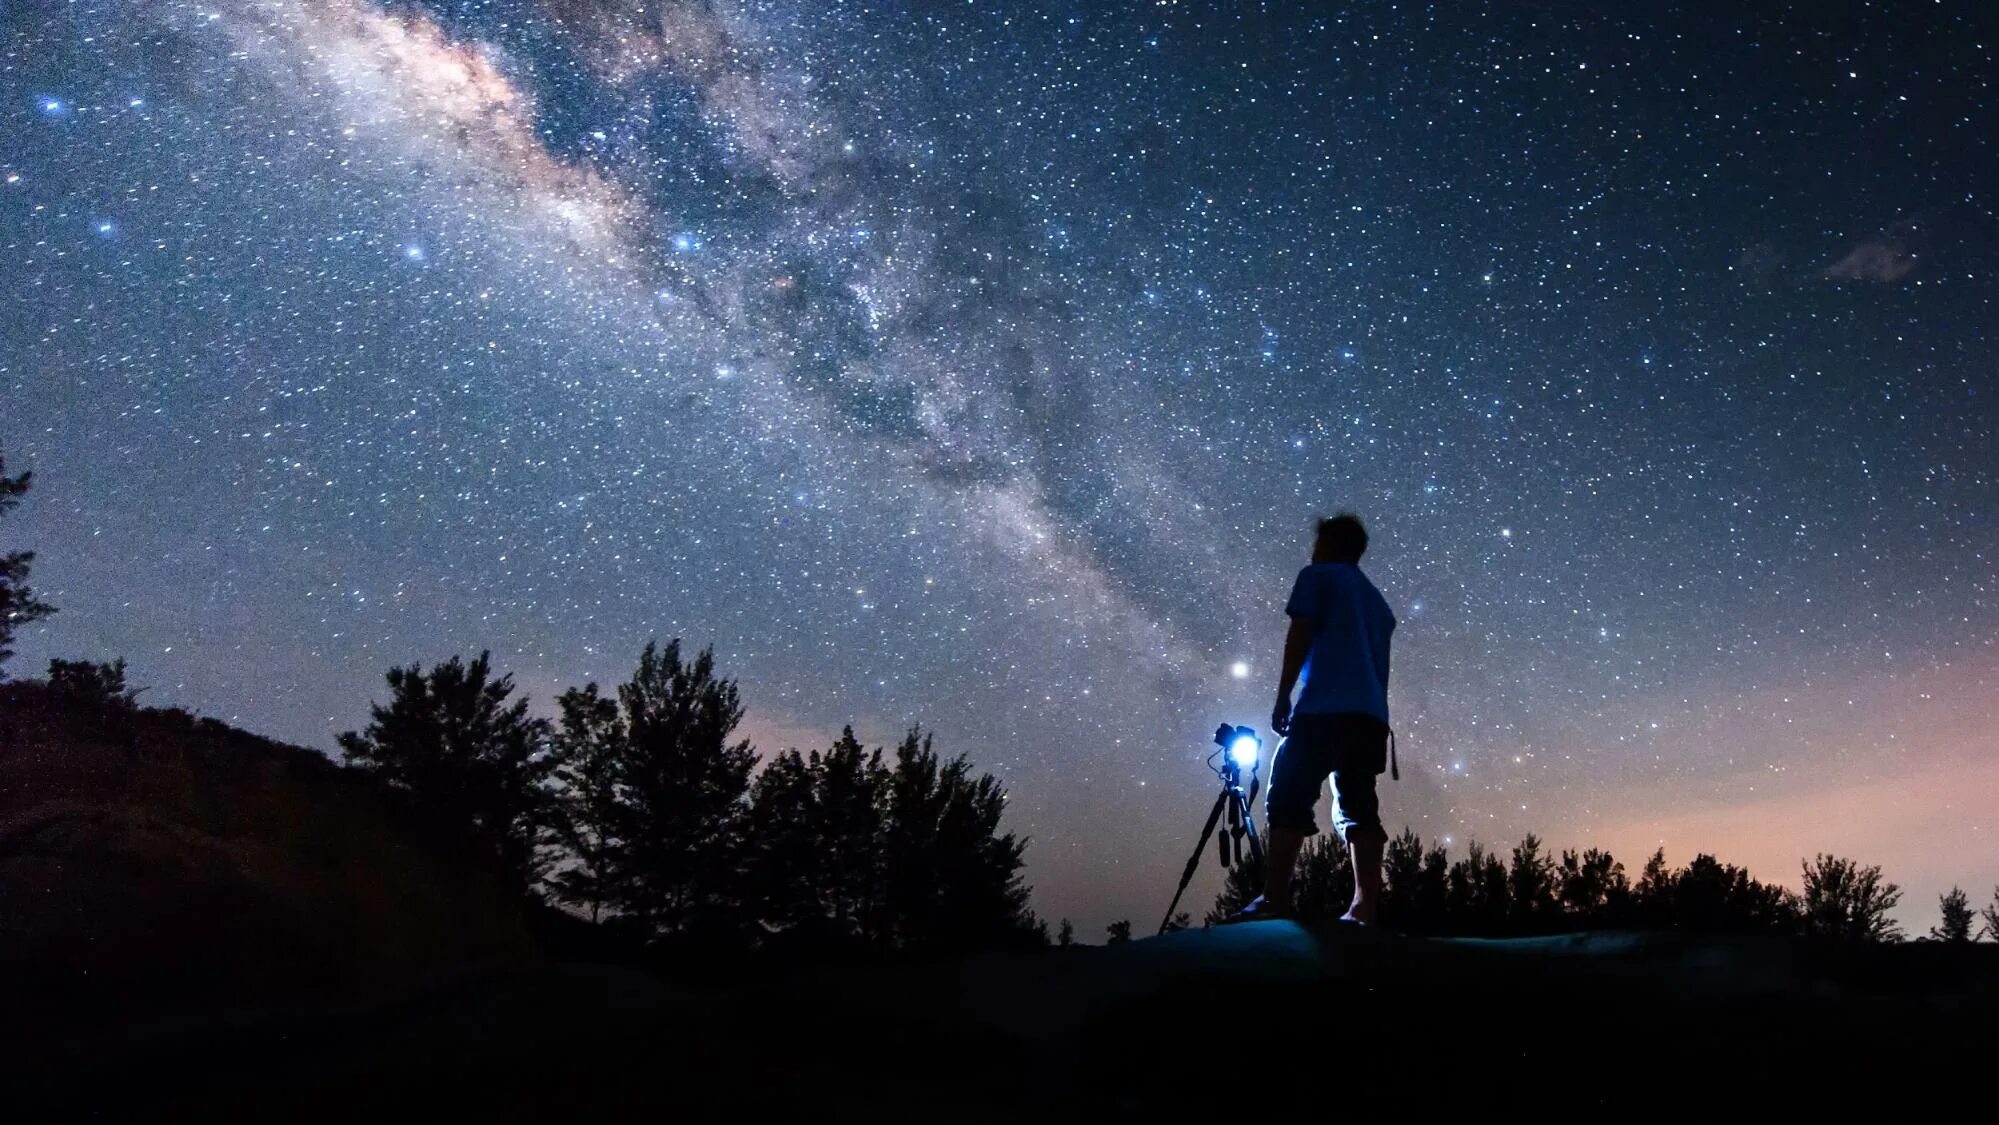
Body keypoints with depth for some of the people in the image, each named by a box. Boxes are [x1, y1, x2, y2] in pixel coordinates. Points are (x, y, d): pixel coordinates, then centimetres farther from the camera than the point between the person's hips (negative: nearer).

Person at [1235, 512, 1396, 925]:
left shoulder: (1318, 576, 9)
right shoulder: (1377, 600, 30)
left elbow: (1300, 637, -3)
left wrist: (1282, 698, -2)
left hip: (1325, 709, -7)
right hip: (1370, 715, 7)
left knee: (1288, 801, -8)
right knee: (1358, 808, 3)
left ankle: (1275, 903, -17)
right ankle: (1365, 909, -9)